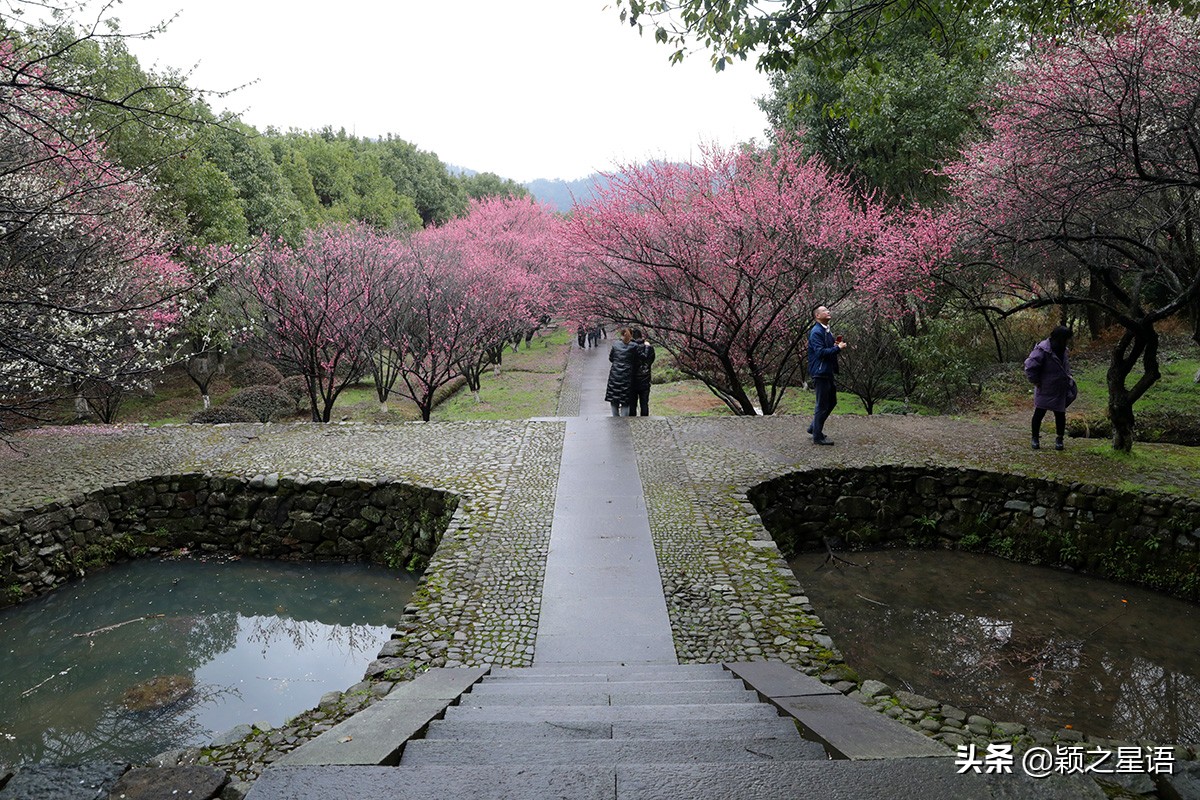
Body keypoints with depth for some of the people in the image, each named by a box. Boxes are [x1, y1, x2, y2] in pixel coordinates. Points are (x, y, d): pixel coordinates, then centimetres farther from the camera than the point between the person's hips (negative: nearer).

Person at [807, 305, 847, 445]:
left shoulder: (826, 331, 15)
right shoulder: (816, 332, -16)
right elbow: (820, 352, -24)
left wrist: (836, 345, 6)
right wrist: (838, 348, -19)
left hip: (827, 373, 10)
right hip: (820, 373, -10)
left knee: (832, 401, 17)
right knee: (822, 405, -3)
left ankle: (814, 427, 28)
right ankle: (817, 437, 6)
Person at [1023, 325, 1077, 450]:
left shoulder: (1062, 350, 9)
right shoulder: (1042, 350, -18)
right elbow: (1030, 366, -22)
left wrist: (1068, 378, 11)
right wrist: (1036, 382, -16)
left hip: (1060, 391, 7)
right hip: (1045, 390, -7)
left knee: (1060, 414, 9)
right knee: (1039, 413, 4)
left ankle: (1059, 439, 21)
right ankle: (1035, 438, 17)